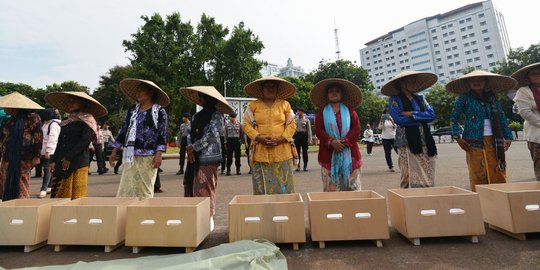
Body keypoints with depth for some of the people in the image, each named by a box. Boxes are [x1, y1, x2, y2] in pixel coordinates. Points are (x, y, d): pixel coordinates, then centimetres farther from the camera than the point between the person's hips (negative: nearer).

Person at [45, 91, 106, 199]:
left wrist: (69, 157, -13)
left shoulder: (86, 119, -2)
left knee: (76, 194, -4)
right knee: (59, 194, 6)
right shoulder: (66, 122, 19)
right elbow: (60, 143, 18)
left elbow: (85, 140, -13)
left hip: (78, 163, -7)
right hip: (61, 164, 7)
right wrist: (53, 161, 8)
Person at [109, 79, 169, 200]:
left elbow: (162, 135, -6)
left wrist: (158, 154, -15)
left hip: (148, 157, -5)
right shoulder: (132, 110, 17)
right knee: (127, 188, 4)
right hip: (130, 156, 5)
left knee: (144, 189, 2)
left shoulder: (160, 111, 0)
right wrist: (114, 151, 16)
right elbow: (123, 130, 19)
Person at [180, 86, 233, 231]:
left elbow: (211, 135, -13)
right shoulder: (197, 115, 18)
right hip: (195, 156, 7)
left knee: (204, 189, -5)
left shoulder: (216, 115, -3)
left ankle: (208, 219, 7)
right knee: (191, 187, 8)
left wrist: (194, 147, -9)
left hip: (208, 157, -7)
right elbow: (190, 134, 14)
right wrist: (190, 149, -4)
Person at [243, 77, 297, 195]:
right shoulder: (253, 105, 8)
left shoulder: (285, 104, 9)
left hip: (282, 152, 0)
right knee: (262, 187, 3)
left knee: (283, 186, 4)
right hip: (260, 153, 0)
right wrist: (259, 138, -12)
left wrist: (280, 139, -10)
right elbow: (246, 124, 3)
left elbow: (292, 124, 4)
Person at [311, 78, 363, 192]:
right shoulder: (322, 112, 9)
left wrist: (345, 142, -13)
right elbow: (318, 130, -2)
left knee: (351, 185, 5)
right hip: (329, 153, -1)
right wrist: (331, 142, -16)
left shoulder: (350, 110, 11)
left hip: (348, 152, 1)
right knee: (331, 186, 2)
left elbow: (356, 128, 1)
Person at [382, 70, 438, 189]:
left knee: (427, 179, 9)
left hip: (425, 143, 6)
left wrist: (412, 114, -9)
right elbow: (399, 119, -13)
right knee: (410, 179, -7)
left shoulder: (420, 98, 17)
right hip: (407, 144, -6)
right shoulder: (395, 99, 1)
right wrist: (421, 118, -2)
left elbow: (431, 114, 4)